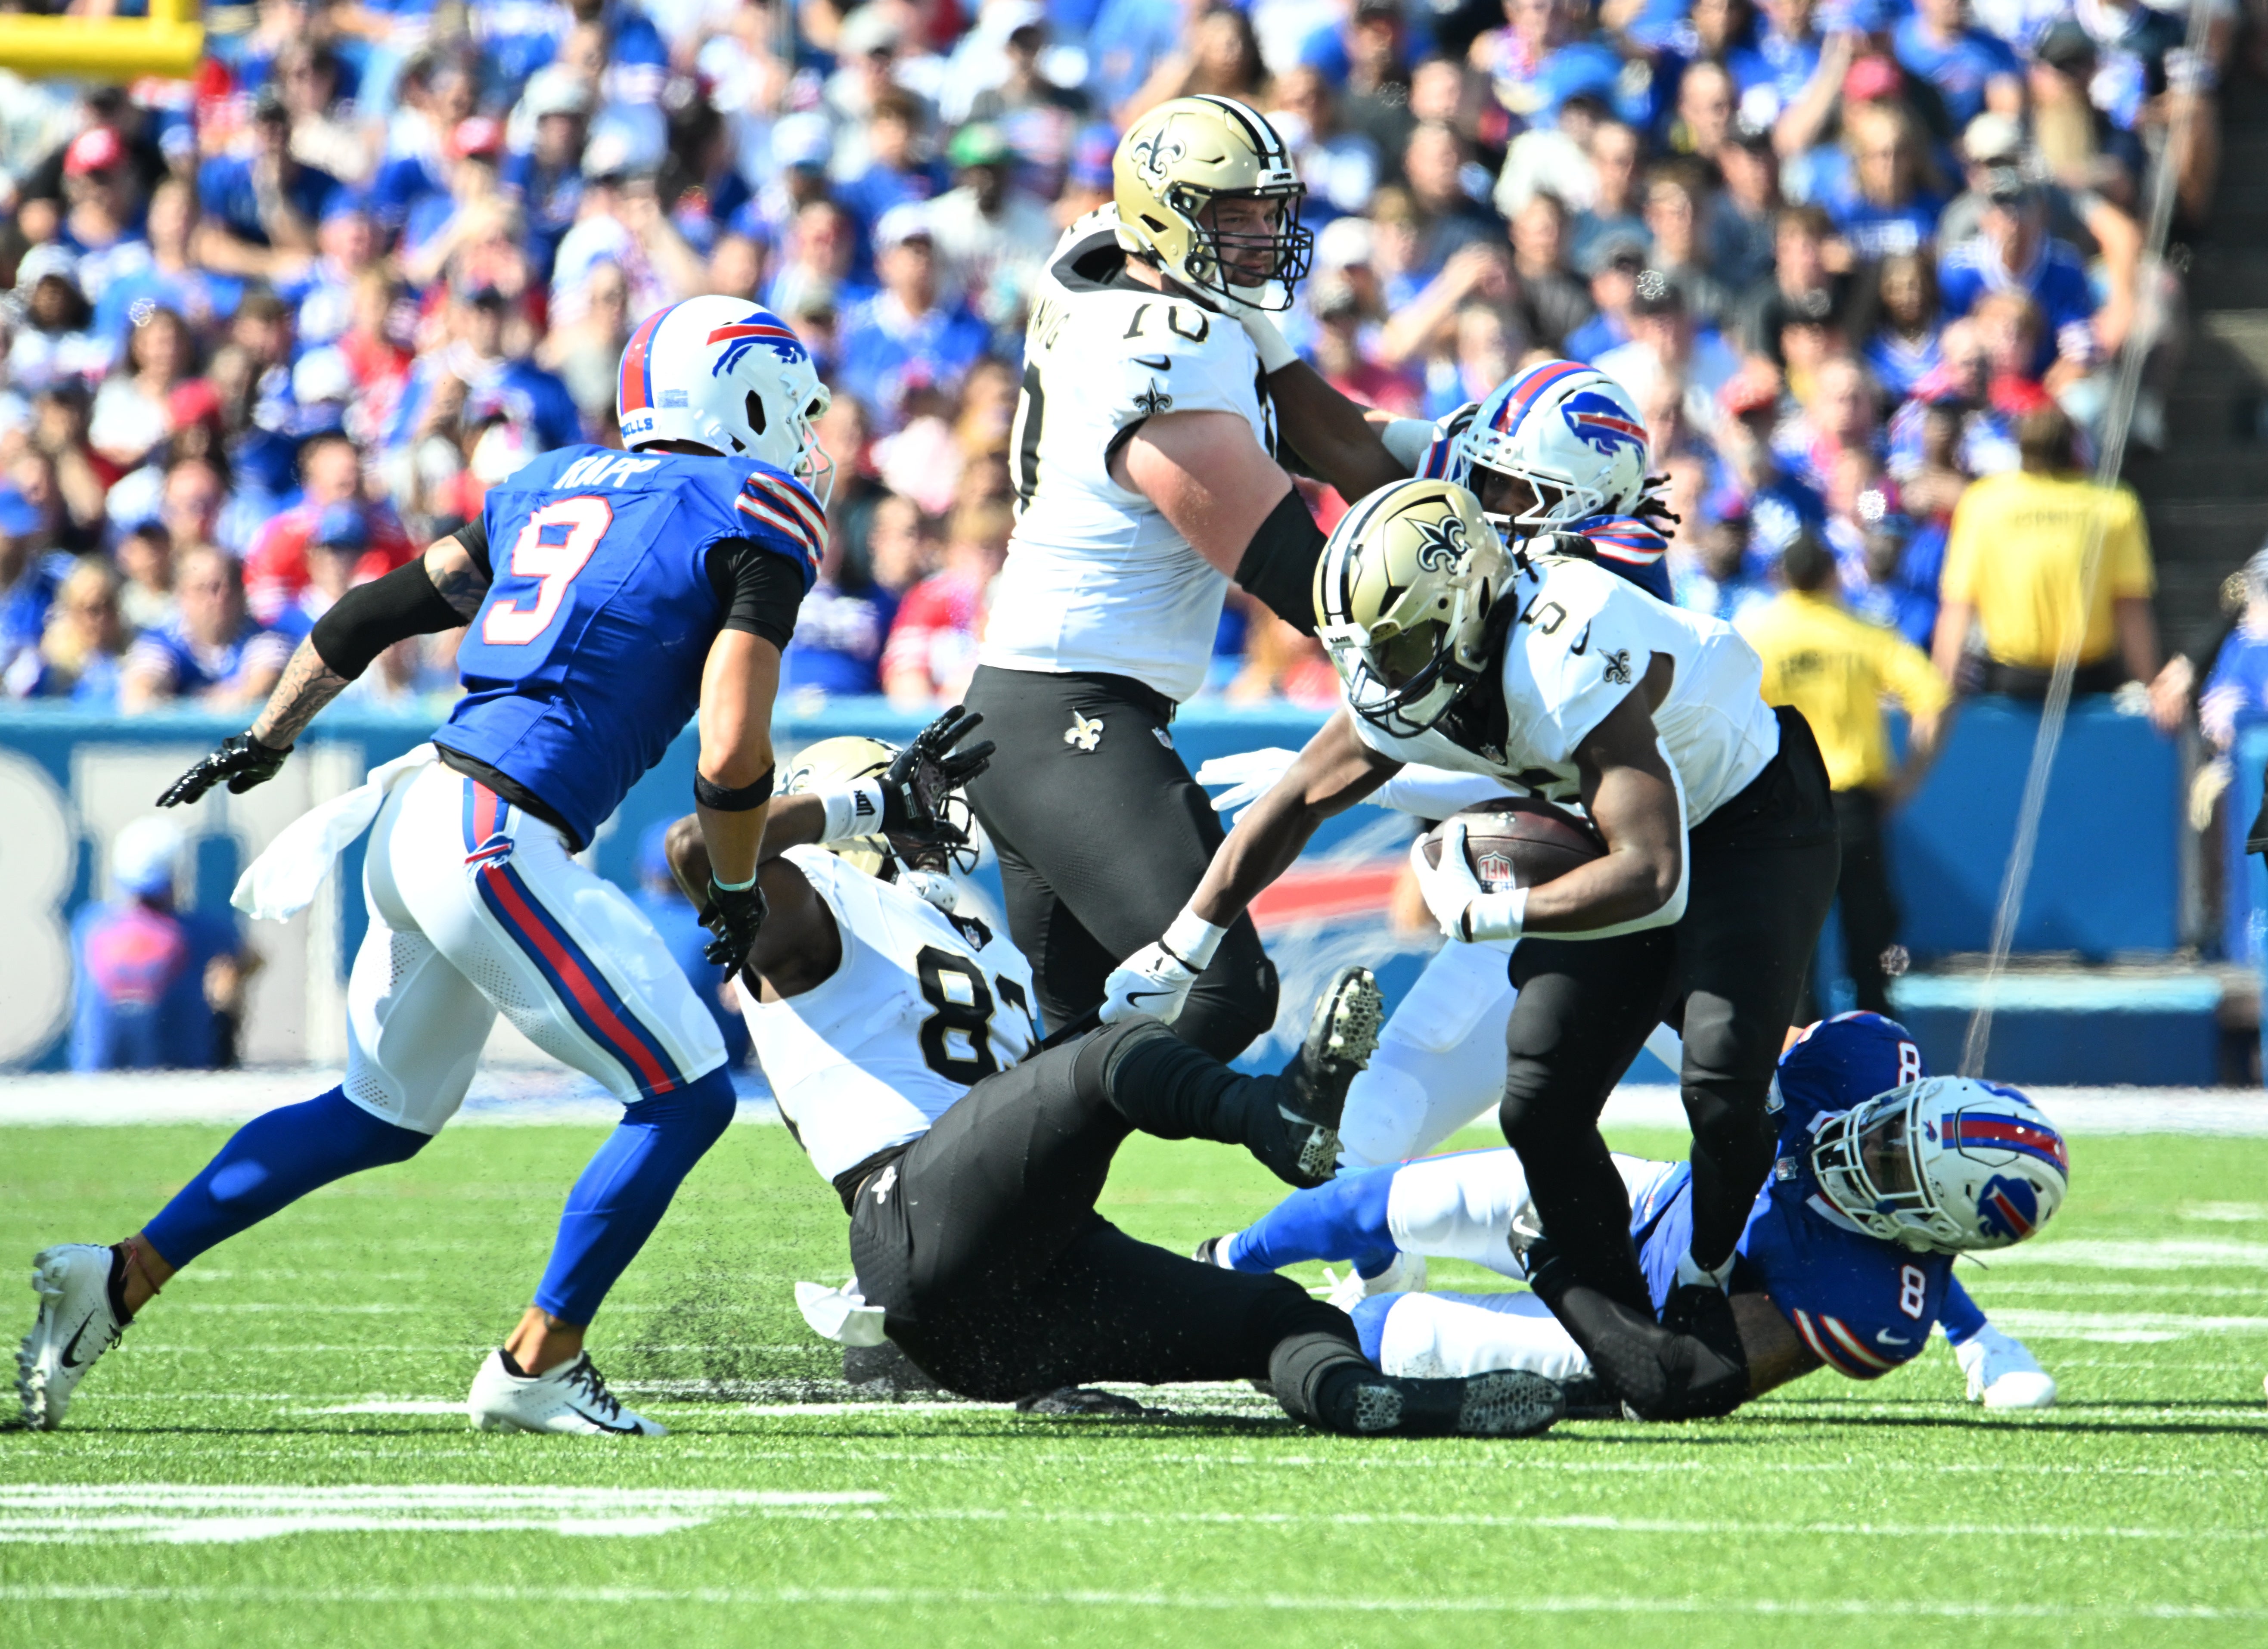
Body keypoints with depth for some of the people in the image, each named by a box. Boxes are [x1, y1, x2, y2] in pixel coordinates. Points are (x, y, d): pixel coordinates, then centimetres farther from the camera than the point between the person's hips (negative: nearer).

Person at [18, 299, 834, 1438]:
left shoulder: (552, 489, 20)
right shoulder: (755, 514, -3)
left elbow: (372, 612, 25)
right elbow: (731, 755, -11)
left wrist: (264, 742, 38)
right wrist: (738, 893, 7)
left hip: (415, 817, 8)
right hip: (501, 847, -8)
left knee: (381, 1114, 24)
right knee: (684, 1099, 3)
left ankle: (120, 1278, 21)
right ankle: (536, 1371, 6)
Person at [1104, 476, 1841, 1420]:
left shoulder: (1566, 664, -38)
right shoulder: (1408, 683, -13)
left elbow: (1652, 879, -39)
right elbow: (1297, 802, 5)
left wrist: (1480, 914, -29)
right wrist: (1171, 958, 6)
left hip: (1754, 819, -7)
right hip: (1639, 835, 7)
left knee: (1721, 1074, -26)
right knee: (1540, 1102, -6)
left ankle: (1708, 1297, 0)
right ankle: (1629, 1344, 5)